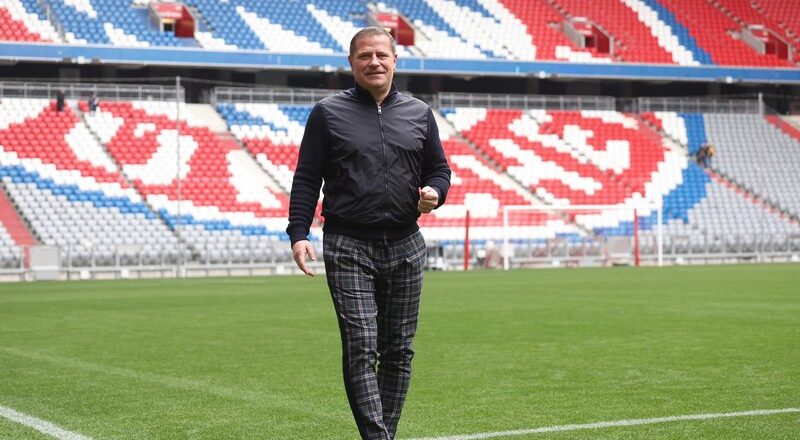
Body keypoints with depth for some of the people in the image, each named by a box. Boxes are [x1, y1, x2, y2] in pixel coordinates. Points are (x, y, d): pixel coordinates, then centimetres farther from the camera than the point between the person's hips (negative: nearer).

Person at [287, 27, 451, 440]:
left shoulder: (419, 114, 12)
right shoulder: (328, 113, 4)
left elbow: (439, 169, 17)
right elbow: (306, 178, 2)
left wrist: (434, 193, -6)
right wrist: (298, 233, -9)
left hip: (405, 246, 4)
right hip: (348, 247, -3)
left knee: (399, 350, 6)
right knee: (361, 348, -12)